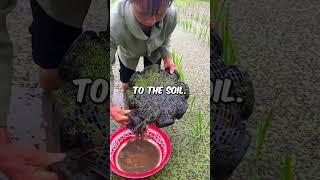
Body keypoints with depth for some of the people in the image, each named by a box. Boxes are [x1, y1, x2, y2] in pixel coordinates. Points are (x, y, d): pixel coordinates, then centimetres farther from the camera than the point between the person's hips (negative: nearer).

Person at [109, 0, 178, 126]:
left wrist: (167, 58, -29)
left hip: (153, 52, 2)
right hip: (128, 53, -1)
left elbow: (165, 40, -13)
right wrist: (110, 107, -45)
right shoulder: (114, 25, -50)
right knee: (127, 84, 16)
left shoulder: (171, 14, -40)